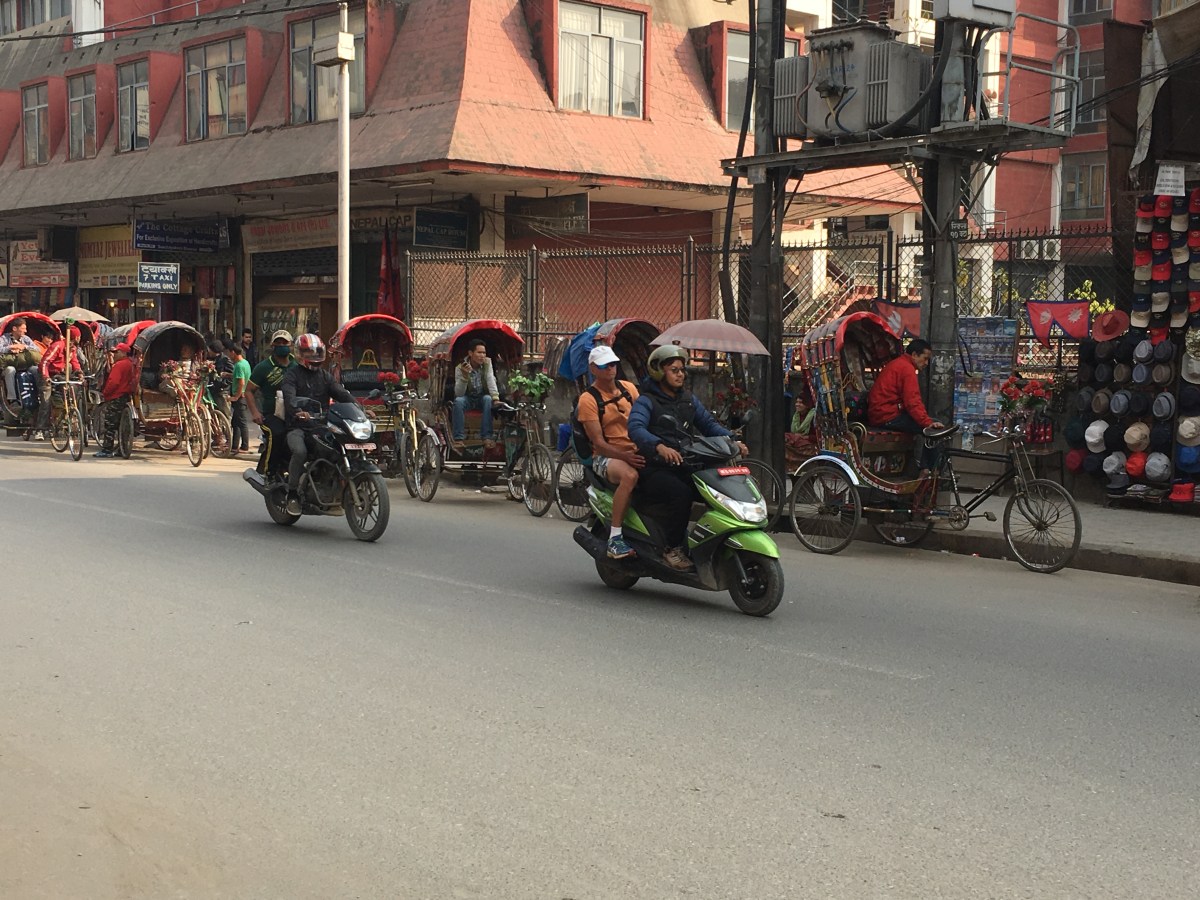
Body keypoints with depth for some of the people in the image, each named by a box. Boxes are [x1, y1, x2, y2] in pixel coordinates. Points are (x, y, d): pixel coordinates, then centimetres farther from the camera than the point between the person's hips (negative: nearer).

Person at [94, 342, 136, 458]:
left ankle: (106, 450, -7)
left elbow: (113, 382, -22)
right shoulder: (131, 365, 14)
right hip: (126, 396, 10)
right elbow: (133, 381, 18)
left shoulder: (119, 365, -15)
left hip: (115, 398, -10)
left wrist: (104, 393, -10)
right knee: (120, 425, 14)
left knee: (109, 425, -7)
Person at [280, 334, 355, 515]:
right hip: (298, 427, -5)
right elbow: (289, 397, -16)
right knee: (300, 452, -33)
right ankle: (293, 494, -17)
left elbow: (342, 394, 8)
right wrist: (298, 411, -39)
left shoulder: (325, 376, 21)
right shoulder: (292, 375, 4)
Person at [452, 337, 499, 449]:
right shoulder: (461, 368, -15)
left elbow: (491, 380, -21)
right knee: (458, 401, -33)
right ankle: (458, 439, -33)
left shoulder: (487, 363, -8)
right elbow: (459, 393, -23)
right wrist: (464, 375, -38)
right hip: (468, 398, -1)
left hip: (482, 398, 1)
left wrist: (496, 398, -38)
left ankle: (487, 437, -33)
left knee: (488, 399, -32)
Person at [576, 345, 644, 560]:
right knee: (630, 475, -39)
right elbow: (598, 442, -12)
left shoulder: (629, 388, 13)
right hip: (606, 456, -5)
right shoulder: (588, 399, -4)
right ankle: (615, 539, -34)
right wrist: (625, 456, -27)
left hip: (636, 452, 5)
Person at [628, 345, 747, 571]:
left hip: (684, 467, 6)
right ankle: (673, 549, -23)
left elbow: (708, 423, 16)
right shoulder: (646, 401, -3)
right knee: (680, 493, -35)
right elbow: (635, 428, -21)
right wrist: (659, 446, -41)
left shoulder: (688, 399, 19)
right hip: (654, 470, -6)